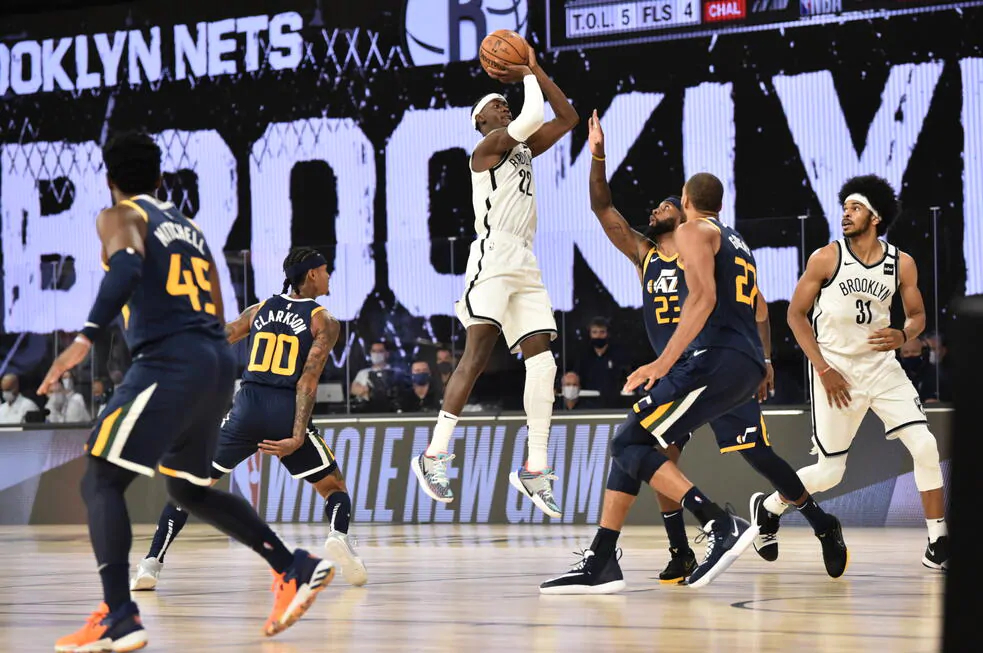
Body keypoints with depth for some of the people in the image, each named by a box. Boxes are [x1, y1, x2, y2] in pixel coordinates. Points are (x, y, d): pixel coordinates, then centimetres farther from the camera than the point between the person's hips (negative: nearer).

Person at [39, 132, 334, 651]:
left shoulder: (119, 217, 3)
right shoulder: (188, 227, 26)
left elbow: (127, 266, -20)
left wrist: (85, 338, -30)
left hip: (170, 361, -8)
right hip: (217, 361, 8)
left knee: (100, 481, -6)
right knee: (189, 488, 25)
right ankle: (296, 570, 18)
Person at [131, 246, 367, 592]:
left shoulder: (260, 309, 15)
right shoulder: (324, 321, 4)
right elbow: (308, 380, -8)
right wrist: (298, 437, -15)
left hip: (247, 407, 2)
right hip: (287, 412, -2)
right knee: (335, 486, 15)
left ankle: (151, 564, 3)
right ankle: (338, 535, -18)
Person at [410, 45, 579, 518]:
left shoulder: (523, 149, 22)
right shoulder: (487, 146, -2)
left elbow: (567, 119, 25)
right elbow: (533, 118, -16)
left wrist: (537, 73, 18)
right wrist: (530, 80, 2)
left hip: (526, 265, 8)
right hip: (493, 256, -8)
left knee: (542, 362, -2)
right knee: (477, 355, -16)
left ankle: (534, 470, -1)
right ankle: (434, 455, -15)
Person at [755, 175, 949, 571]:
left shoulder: (902, 264, -2)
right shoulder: (826, 258, -9)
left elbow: (917, 315, 11)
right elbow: (796, 314, -5)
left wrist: (903, 335, -14)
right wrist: (823, 370, -12)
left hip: (881, 366, 3)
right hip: (835, 370, -3)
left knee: (925, 446, -12)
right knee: (829, 472, -1)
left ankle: (938, 543, -3)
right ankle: (770, 506, 28)